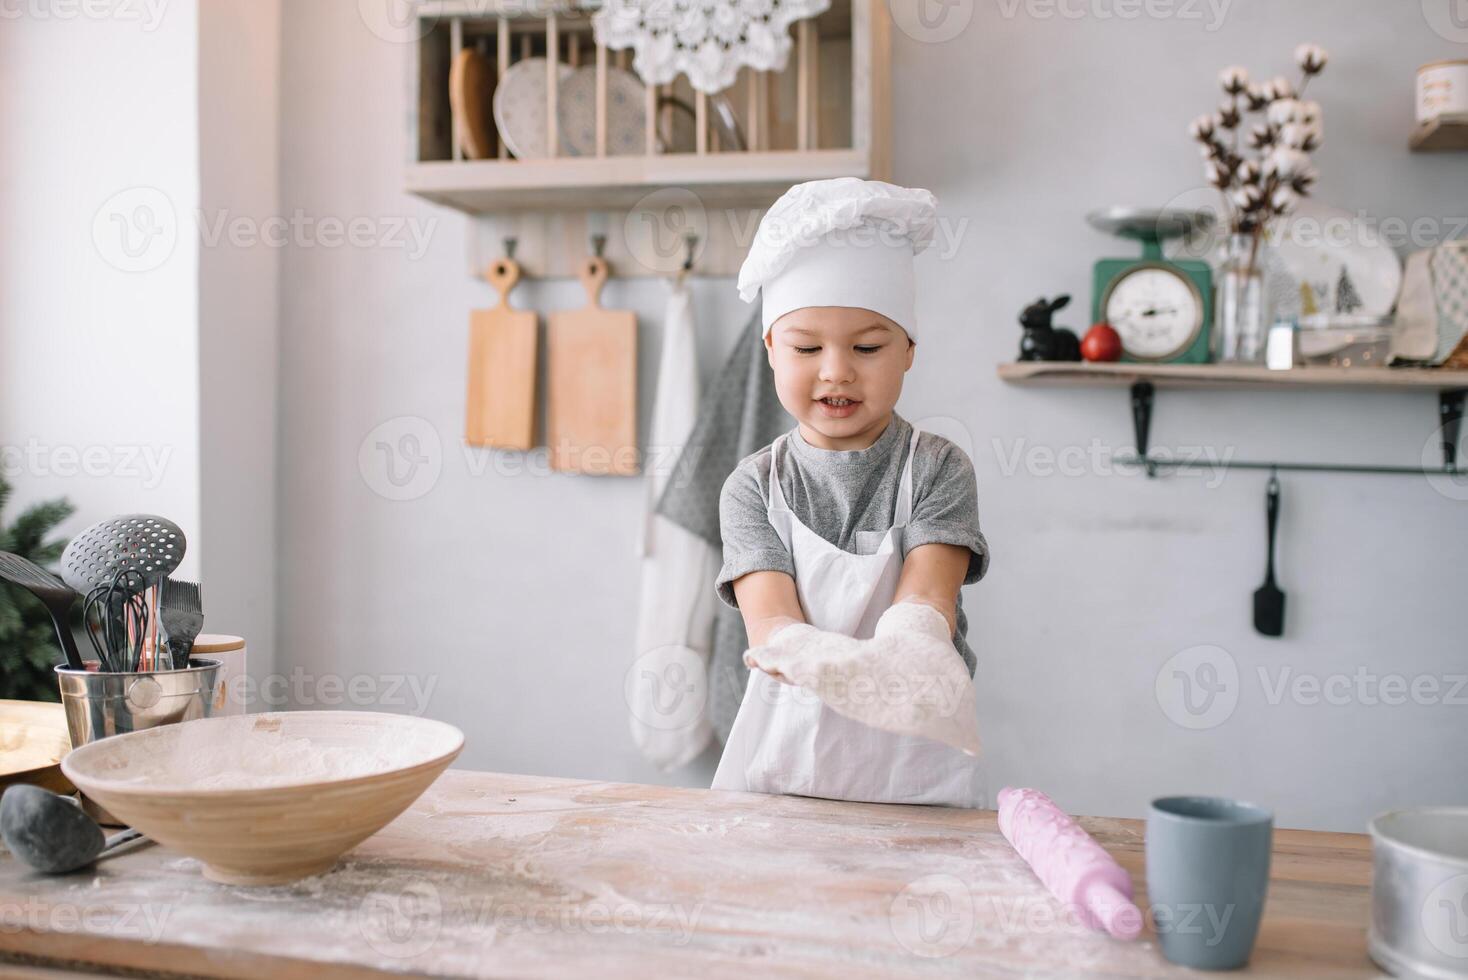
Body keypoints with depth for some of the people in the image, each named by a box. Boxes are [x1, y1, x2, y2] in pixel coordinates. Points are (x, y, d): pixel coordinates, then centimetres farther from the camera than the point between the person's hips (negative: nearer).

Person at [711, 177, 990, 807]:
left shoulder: (938, 468, 0)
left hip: (912, 774, -2)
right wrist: (827, 661, -33)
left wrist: (892, 654, -36)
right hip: (778, 765, 3)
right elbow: (768, 618, -11)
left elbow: (926, 597, -13)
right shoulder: (753, 486, 2)